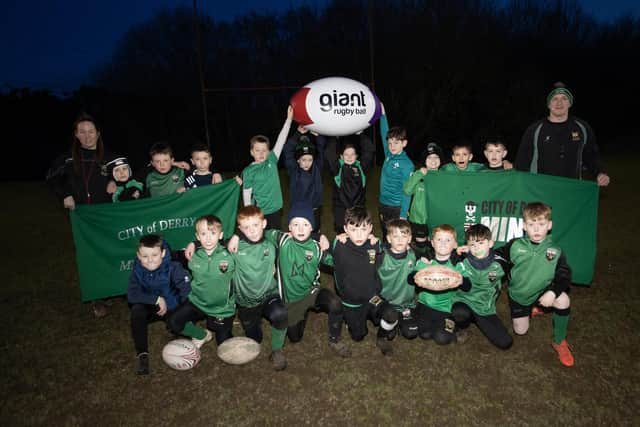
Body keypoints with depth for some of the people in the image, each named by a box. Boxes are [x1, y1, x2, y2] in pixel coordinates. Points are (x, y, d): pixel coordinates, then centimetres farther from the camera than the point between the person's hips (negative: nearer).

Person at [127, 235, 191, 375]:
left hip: (172, 307, -2)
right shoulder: (137, 271, -12)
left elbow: (187, 289, -24)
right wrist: (157, 299, -28)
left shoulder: (173, 268, -20)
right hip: (150, 308, 2)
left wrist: (168, 304, -26)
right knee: (136, 310, -29)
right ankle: (142, 353, -23)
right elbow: (132, 296, -21)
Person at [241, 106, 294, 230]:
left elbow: (281, 140, -5)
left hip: (275, 210, 3)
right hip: (258, 213, -3)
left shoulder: (272, 160, -1)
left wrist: (289, 118, -10)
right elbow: (246, 194, -4)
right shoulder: (248, 171, -8)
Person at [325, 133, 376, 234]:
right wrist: (334, 138, -12)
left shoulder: (361, 166, 2)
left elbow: (370, 151, -3)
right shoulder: (338, 167, -3)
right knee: (341, 233, 8)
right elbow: (329, 154, -14)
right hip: (341, 207, -1)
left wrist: (361, 134, -5)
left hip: (358, 206, 2)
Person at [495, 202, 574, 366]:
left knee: (563, 300, -31)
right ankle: (530, 310, 43)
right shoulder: (515, 245, -15)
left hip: (541, 292, -1)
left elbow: (564, 275, -16)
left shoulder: (555, 251, -16)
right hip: (518, 295, 1)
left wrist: (553, 291, -32)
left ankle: (559, 342, -6)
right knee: (520, 331, 8)